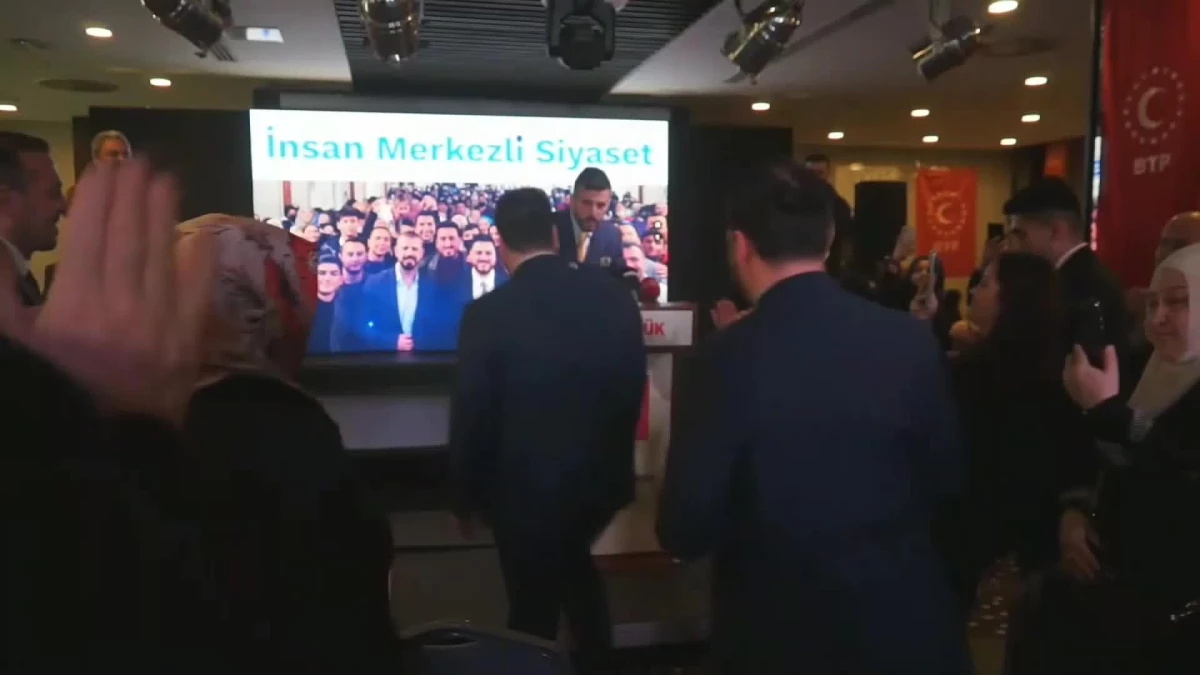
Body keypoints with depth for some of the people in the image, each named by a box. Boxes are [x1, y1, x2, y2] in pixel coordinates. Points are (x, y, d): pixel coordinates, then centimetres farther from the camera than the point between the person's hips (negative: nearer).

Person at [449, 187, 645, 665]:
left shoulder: (488, 313, -19)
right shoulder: (614, 295, -6)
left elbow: (471, 419, -12)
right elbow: (633, 385, 3)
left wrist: (467, 497, 3)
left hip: (527, 488, -5)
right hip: (602, 476, 5)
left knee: (533, 608, 16)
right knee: (573, 563, 32)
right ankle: (596, 657, 44)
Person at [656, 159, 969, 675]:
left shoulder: (730, 357, -21)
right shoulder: (911, 340, -10)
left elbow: (685, 531, -15)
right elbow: (946, 481, 4)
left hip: (781, 633, -3)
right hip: (905, 620, 4)